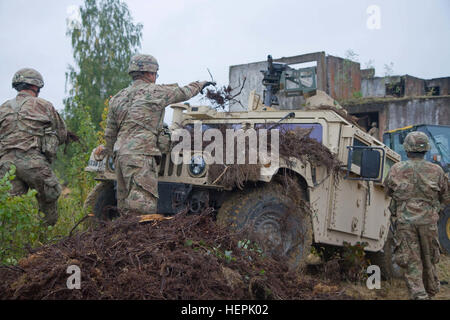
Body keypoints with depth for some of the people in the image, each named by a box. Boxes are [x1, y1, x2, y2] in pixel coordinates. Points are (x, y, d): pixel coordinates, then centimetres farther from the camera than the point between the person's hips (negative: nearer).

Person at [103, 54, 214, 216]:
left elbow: (110, 133, 22)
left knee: (125, 206, 11)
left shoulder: (117, 98, 17)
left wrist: (109, 151, 36)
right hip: (140, 156, -8)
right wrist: (200, 84, 30)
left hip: (120, 154, 8)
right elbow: (183, 93, 12)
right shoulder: (154, 92, -2)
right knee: (144, 205, -11)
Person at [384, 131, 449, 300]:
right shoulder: (436, 171, -3)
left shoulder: (396, 170, -5)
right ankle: (431, 291, 37)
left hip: (405, 222, -2)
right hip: (428, 222, 2)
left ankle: (419, 295, -4)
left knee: (411, 261, 4)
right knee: (429, 258, 20)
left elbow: (388, 191, 12)